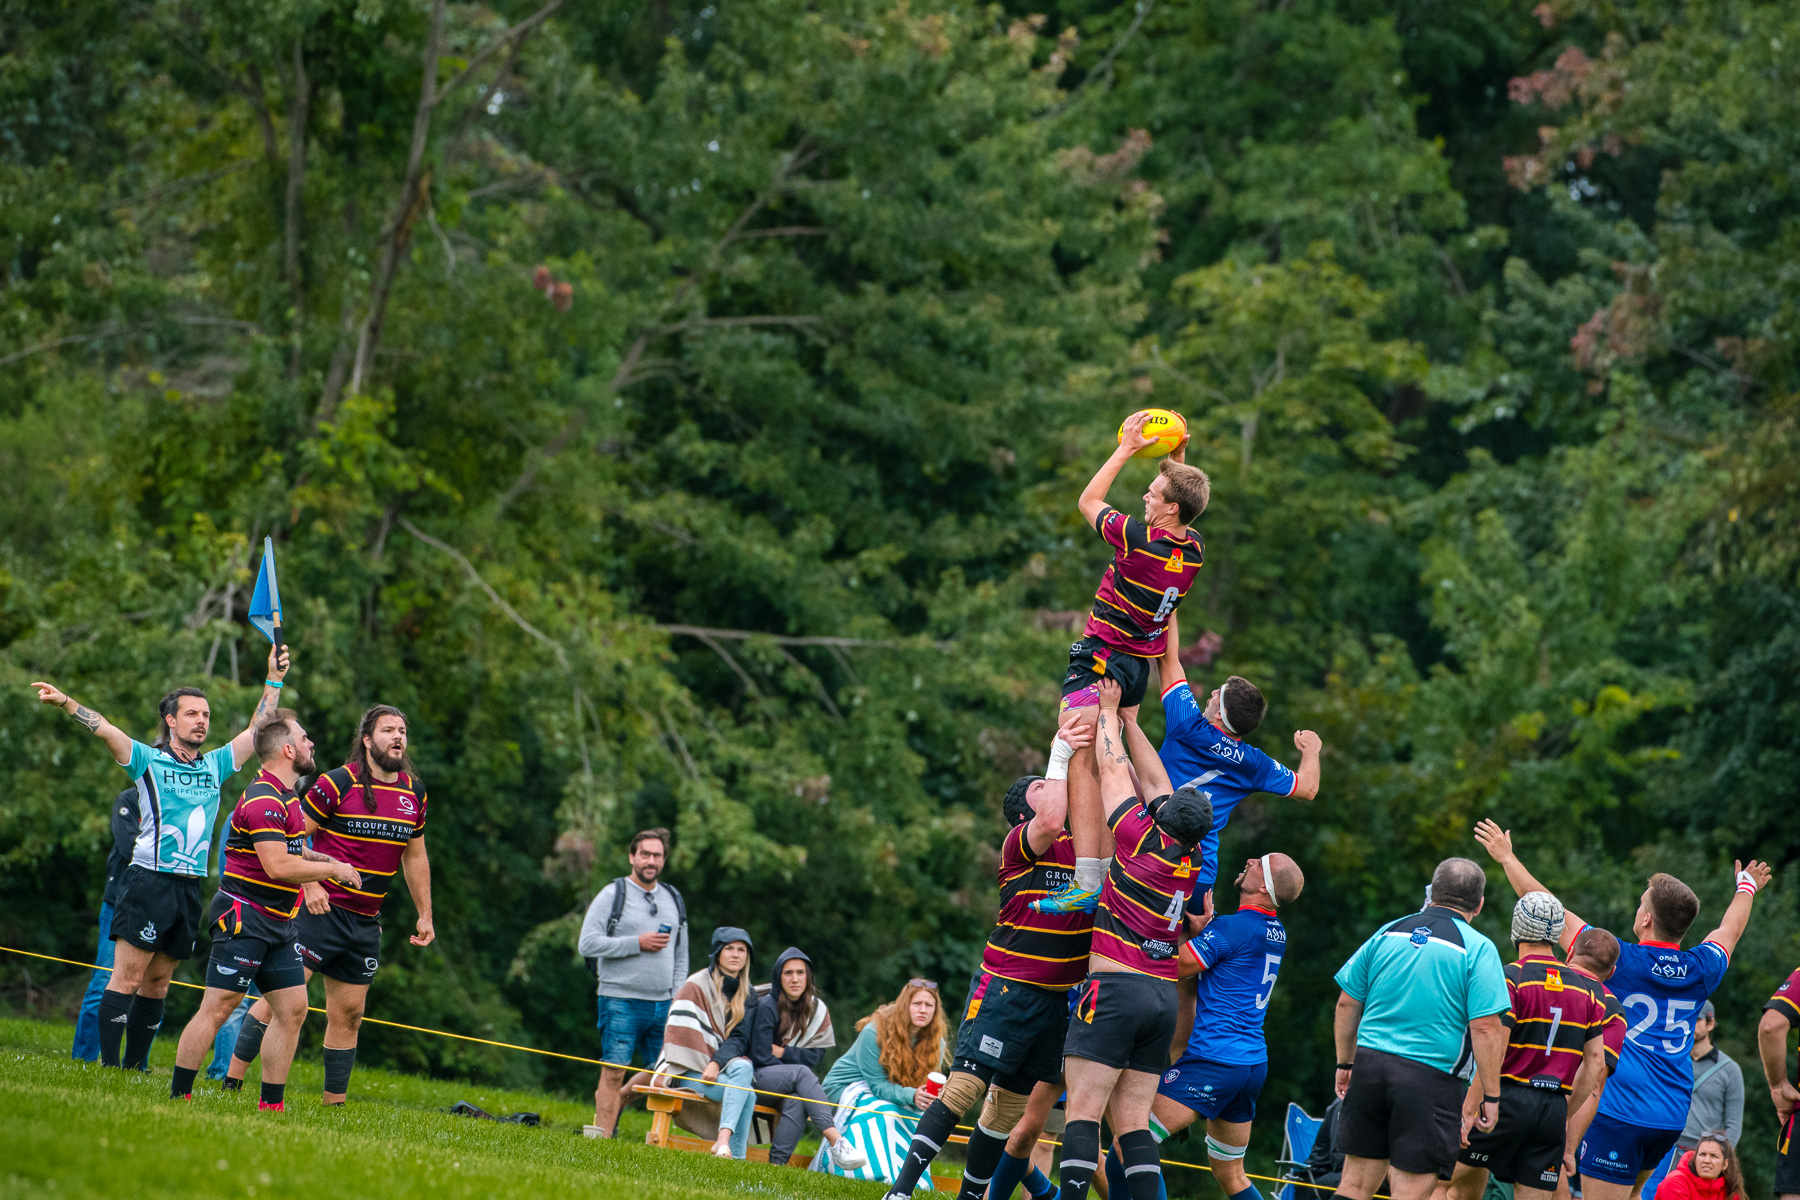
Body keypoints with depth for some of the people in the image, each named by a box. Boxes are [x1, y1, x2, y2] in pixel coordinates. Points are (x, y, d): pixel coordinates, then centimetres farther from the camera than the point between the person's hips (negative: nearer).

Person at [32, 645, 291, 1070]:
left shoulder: (215, 765, 16)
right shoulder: (148, 761, 1)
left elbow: (256, 731, 22)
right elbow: (103, 729, -11)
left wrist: (274, 681, 18)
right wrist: (66, 703, -26)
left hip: (190, 887, 5)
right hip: (149, 880, -5)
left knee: (157, 984, 8)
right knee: (128, 977, -9)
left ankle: (135, 1066, 12)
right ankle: (108, 1065, -10)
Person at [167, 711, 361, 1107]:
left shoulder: (287, 798, 16)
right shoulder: (263, 800, -17)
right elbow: (277, 866, -24)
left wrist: (324, 861, 11)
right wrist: (333, 869, -13)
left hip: (278, 924, 10)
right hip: (244, 917, -10)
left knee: (293, 1008, 5)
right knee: (217, 1009, -9)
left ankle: (270, 1105, 10)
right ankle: (177, 1098, -5)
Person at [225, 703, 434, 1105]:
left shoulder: (414, 792, 10)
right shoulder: (338, 783, -9)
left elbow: (415, 855, 20)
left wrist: (424, 916, 18)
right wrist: (310, 884, -18)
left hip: (365, 922, 6)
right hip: (321, 910, -6)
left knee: (348, 1015, 8)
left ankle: (334, 1102, 13)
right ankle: (231, 1081, -7)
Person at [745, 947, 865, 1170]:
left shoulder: (817, 1010, 7)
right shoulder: (767, 1007, -8)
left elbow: (815, 1056, 4)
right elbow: (761, 1057, -10)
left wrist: (782, 1052, -9)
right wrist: (794, 1060, -7)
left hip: (790, 1081, 4)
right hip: (758, 1076, -4)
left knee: (797, 1100, -34)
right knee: (801, 1073, -33)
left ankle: (777, 1164, -37)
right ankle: (836, 1142, -45)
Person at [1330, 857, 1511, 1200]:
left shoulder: (1387, 934, 9)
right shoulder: (1477, 950, -5)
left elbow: (1347, 1004, 12)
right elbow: (1486, 1027, -12)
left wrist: (1345, 1063, 23)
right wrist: (1490, 1097, -7)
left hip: (1370, 1066, 5)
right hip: (1431, 1079, -4)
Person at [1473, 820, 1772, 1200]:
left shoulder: (1620, 961, -8)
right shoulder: (1700, 970, 6)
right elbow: (1730, 930, 30)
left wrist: (1506, 857, 11)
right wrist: (1746, 888, 51)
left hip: (1619, 1108, -6)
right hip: (1673, 1115, 6)